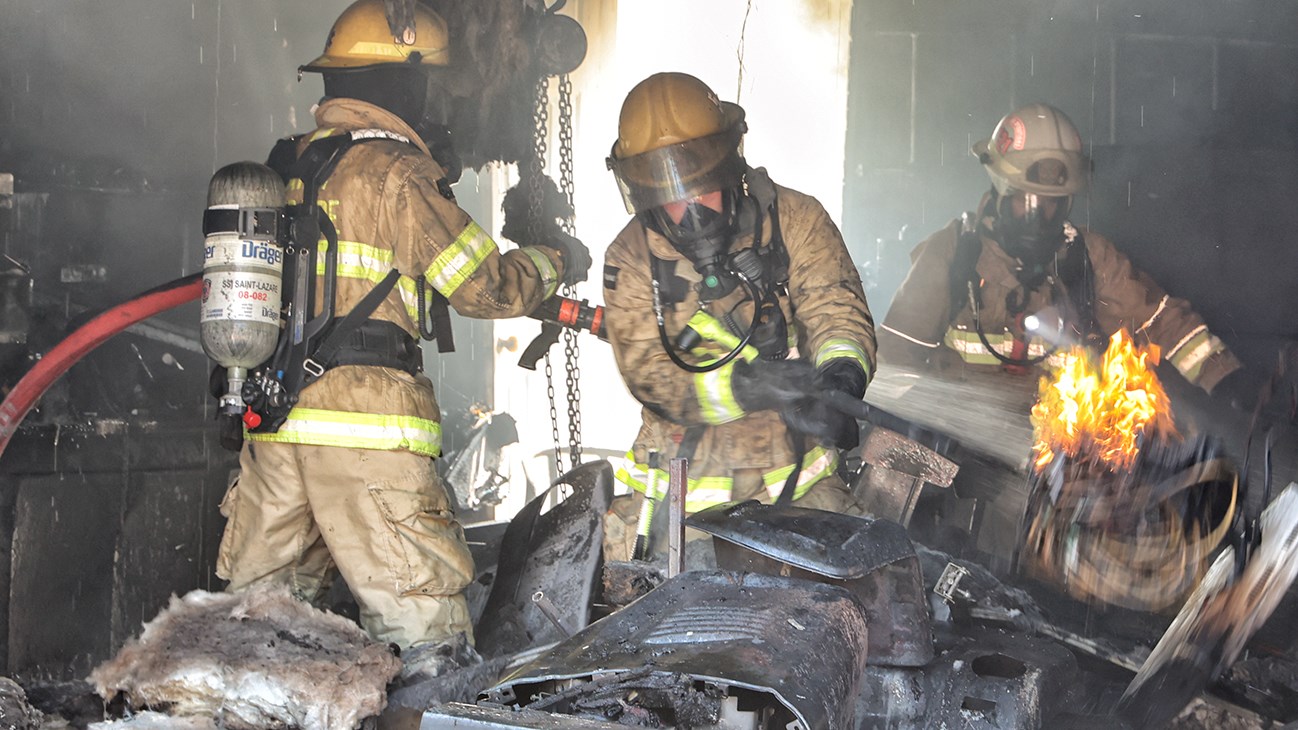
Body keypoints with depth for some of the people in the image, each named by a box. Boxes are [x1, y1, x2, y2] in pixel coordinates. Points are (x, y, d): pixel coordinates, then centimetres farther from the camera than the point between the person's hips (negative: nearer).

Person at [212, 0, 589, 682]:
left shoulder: (289, 166, 14)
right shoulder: (396, 173, -8)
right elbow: (486, 286, -6)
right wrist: (553, 260, 12)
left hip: (274, 419, 8)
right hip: (365, 420, -7)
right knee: (421, 618, -3)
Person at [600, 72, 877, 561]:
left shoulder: (795, 219, -1)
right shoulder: (630, 260, -3)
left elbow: (837, 306, -11)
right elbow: (650, 374, -12)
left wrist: (842, 374, -35)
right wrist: (747, 387, -30)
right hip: (685, 480, 0)